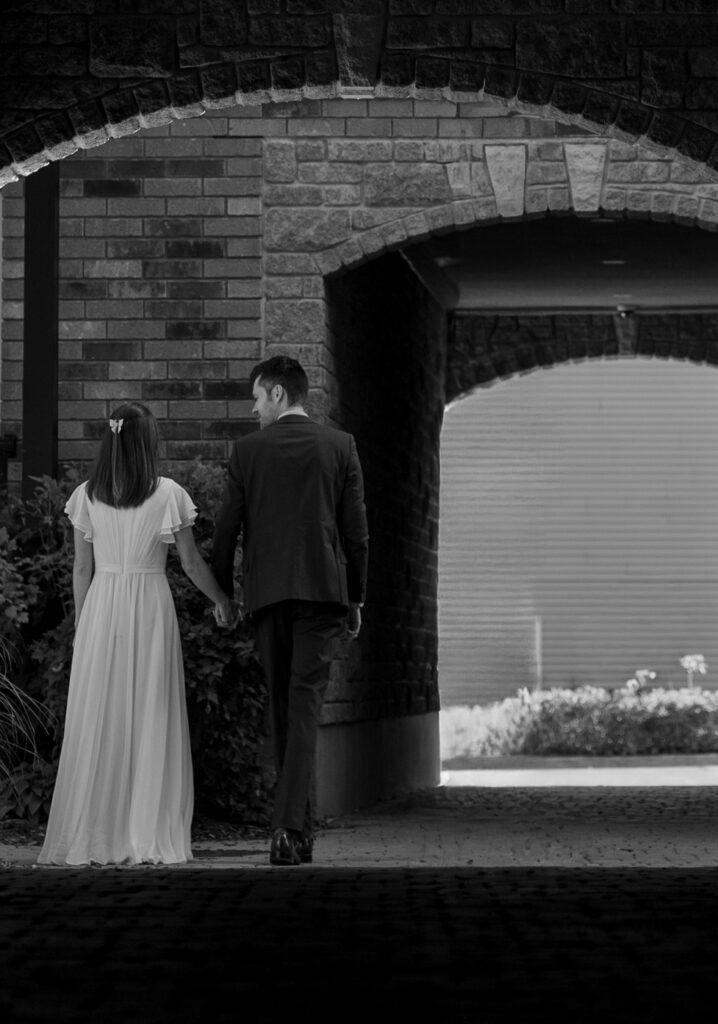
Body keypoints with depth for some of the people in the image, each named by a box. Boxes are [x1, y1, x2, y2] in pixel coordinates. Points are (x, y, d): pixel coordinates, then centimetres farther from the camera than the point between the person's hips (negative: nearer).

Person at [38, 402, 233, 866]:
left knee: (98, 721, 5)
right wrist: (222, 600, 17)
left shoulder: (87, 497, 0)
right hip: (151, 606, -2)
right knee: (151, 719, 3)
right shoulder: (169, 495, -5)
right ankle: (149, 836, 2)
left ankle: (95, 835, 5)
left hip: (101, 606, 2)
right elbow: (192, 563, 1)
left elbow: (82, 569, 5)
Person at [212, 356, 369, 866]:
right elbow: (356, 530, 3)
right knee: (305, 707, -6)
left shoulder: (247, 449, 2)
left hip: (267, 591, 1)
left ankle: (299, 827, 14)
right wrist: (356, 598, 11)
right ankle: (290, 824, -19)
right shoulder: (340, 445, 3)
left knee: (283, 709, 11)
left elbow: (227, 528, 3)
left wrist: (221, 593, 14)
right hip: (323, 588, -1)